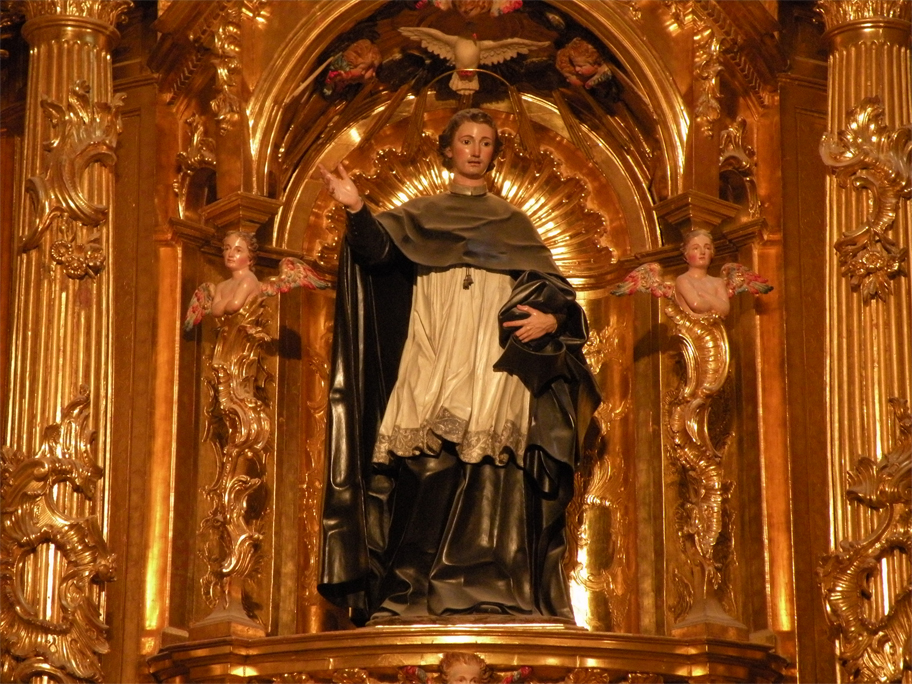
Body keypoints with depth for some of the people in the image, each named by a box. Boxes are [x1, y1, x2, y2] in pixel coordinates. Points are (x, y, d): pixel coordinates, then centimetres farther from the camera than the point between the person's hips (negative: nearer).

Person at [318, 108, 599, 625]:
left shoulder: (514, 221, 20)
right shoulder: (421, 215, 17)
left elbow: (554, 288, 14)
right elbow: (379, 251, -1)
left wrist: (552, 317, -7)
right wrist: (356, 209, -18)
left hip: (496, 363, 1)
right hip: (435, 361, -1)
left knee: (493, 479, -9)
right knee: (430, 472, -12)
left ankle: (496, 594, -11)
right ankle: (420, 594, -14)